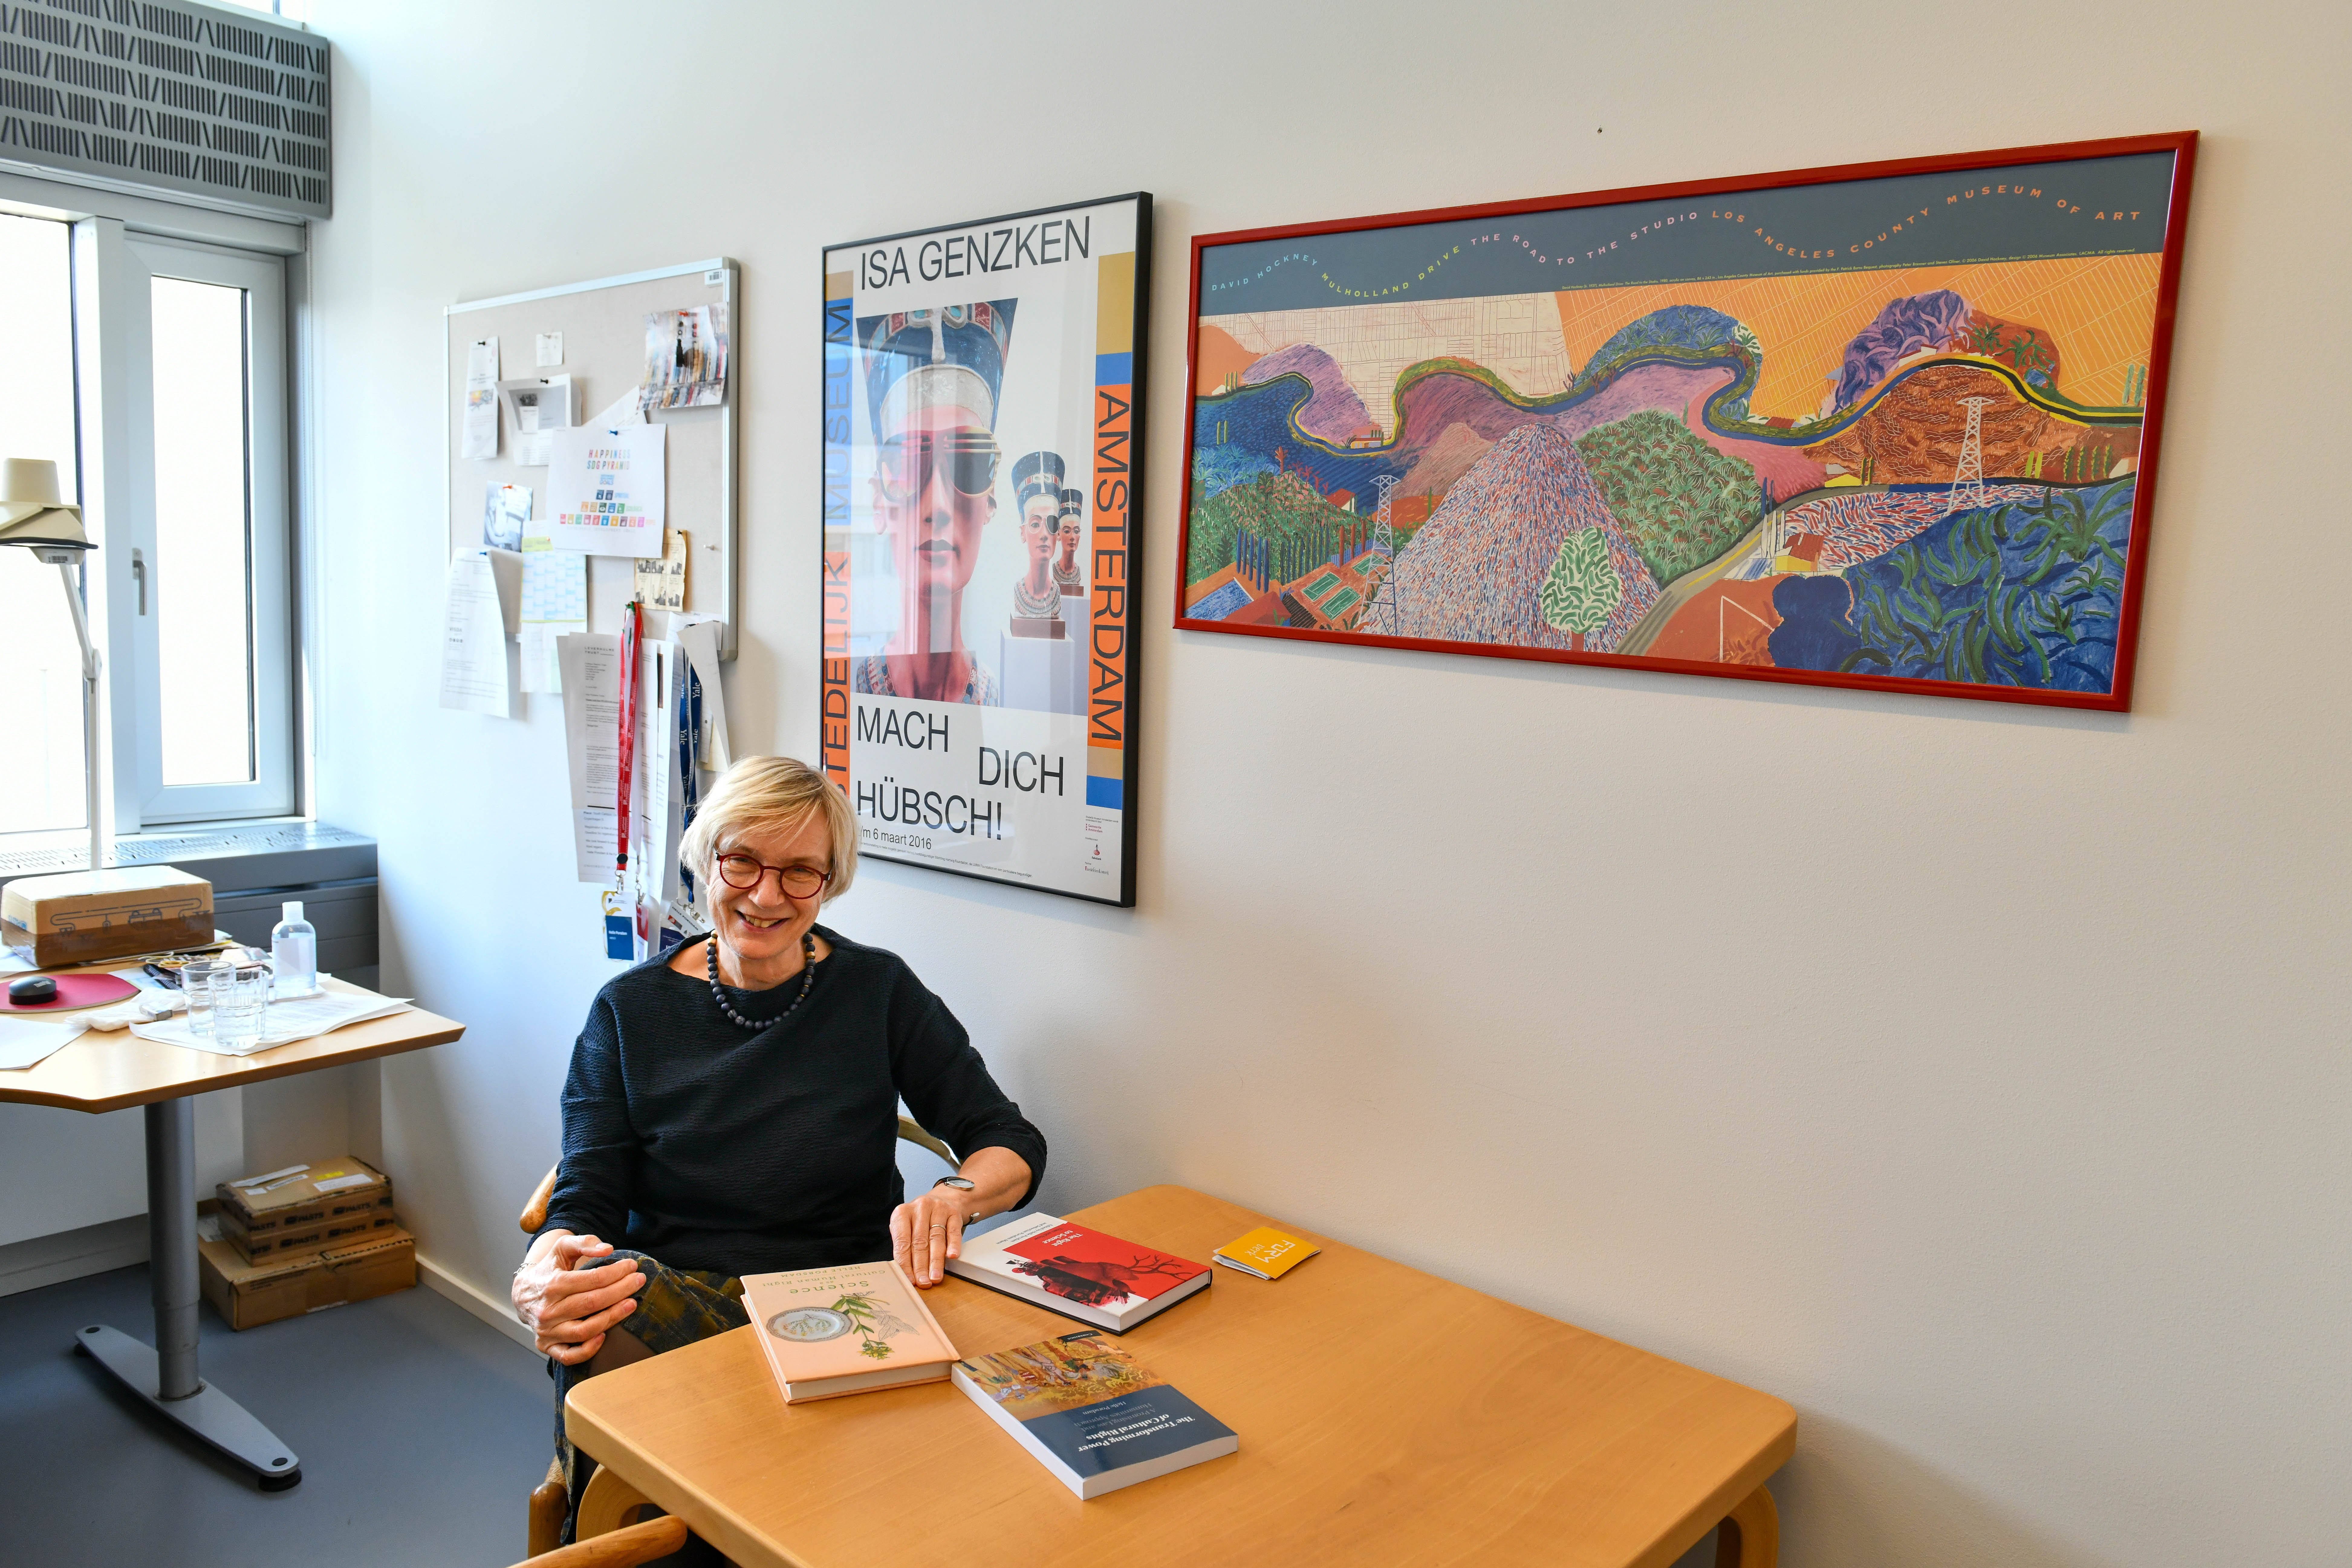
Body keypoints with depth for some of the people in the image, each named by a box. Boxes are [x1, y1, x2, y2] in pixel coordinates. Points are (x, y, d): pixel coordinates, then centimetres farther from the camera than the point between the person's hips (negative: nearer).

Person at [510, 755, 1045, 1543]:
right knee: (605, 1295, -33)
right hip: (672, 1307, 2)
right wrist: (544, 1275, -25)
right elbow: (586, 1200, -1)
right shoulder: (630, 1009, 6)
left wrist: (954, 1196, -22)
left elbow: (1011, 1142, 1)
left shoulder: (879, 990, 2)